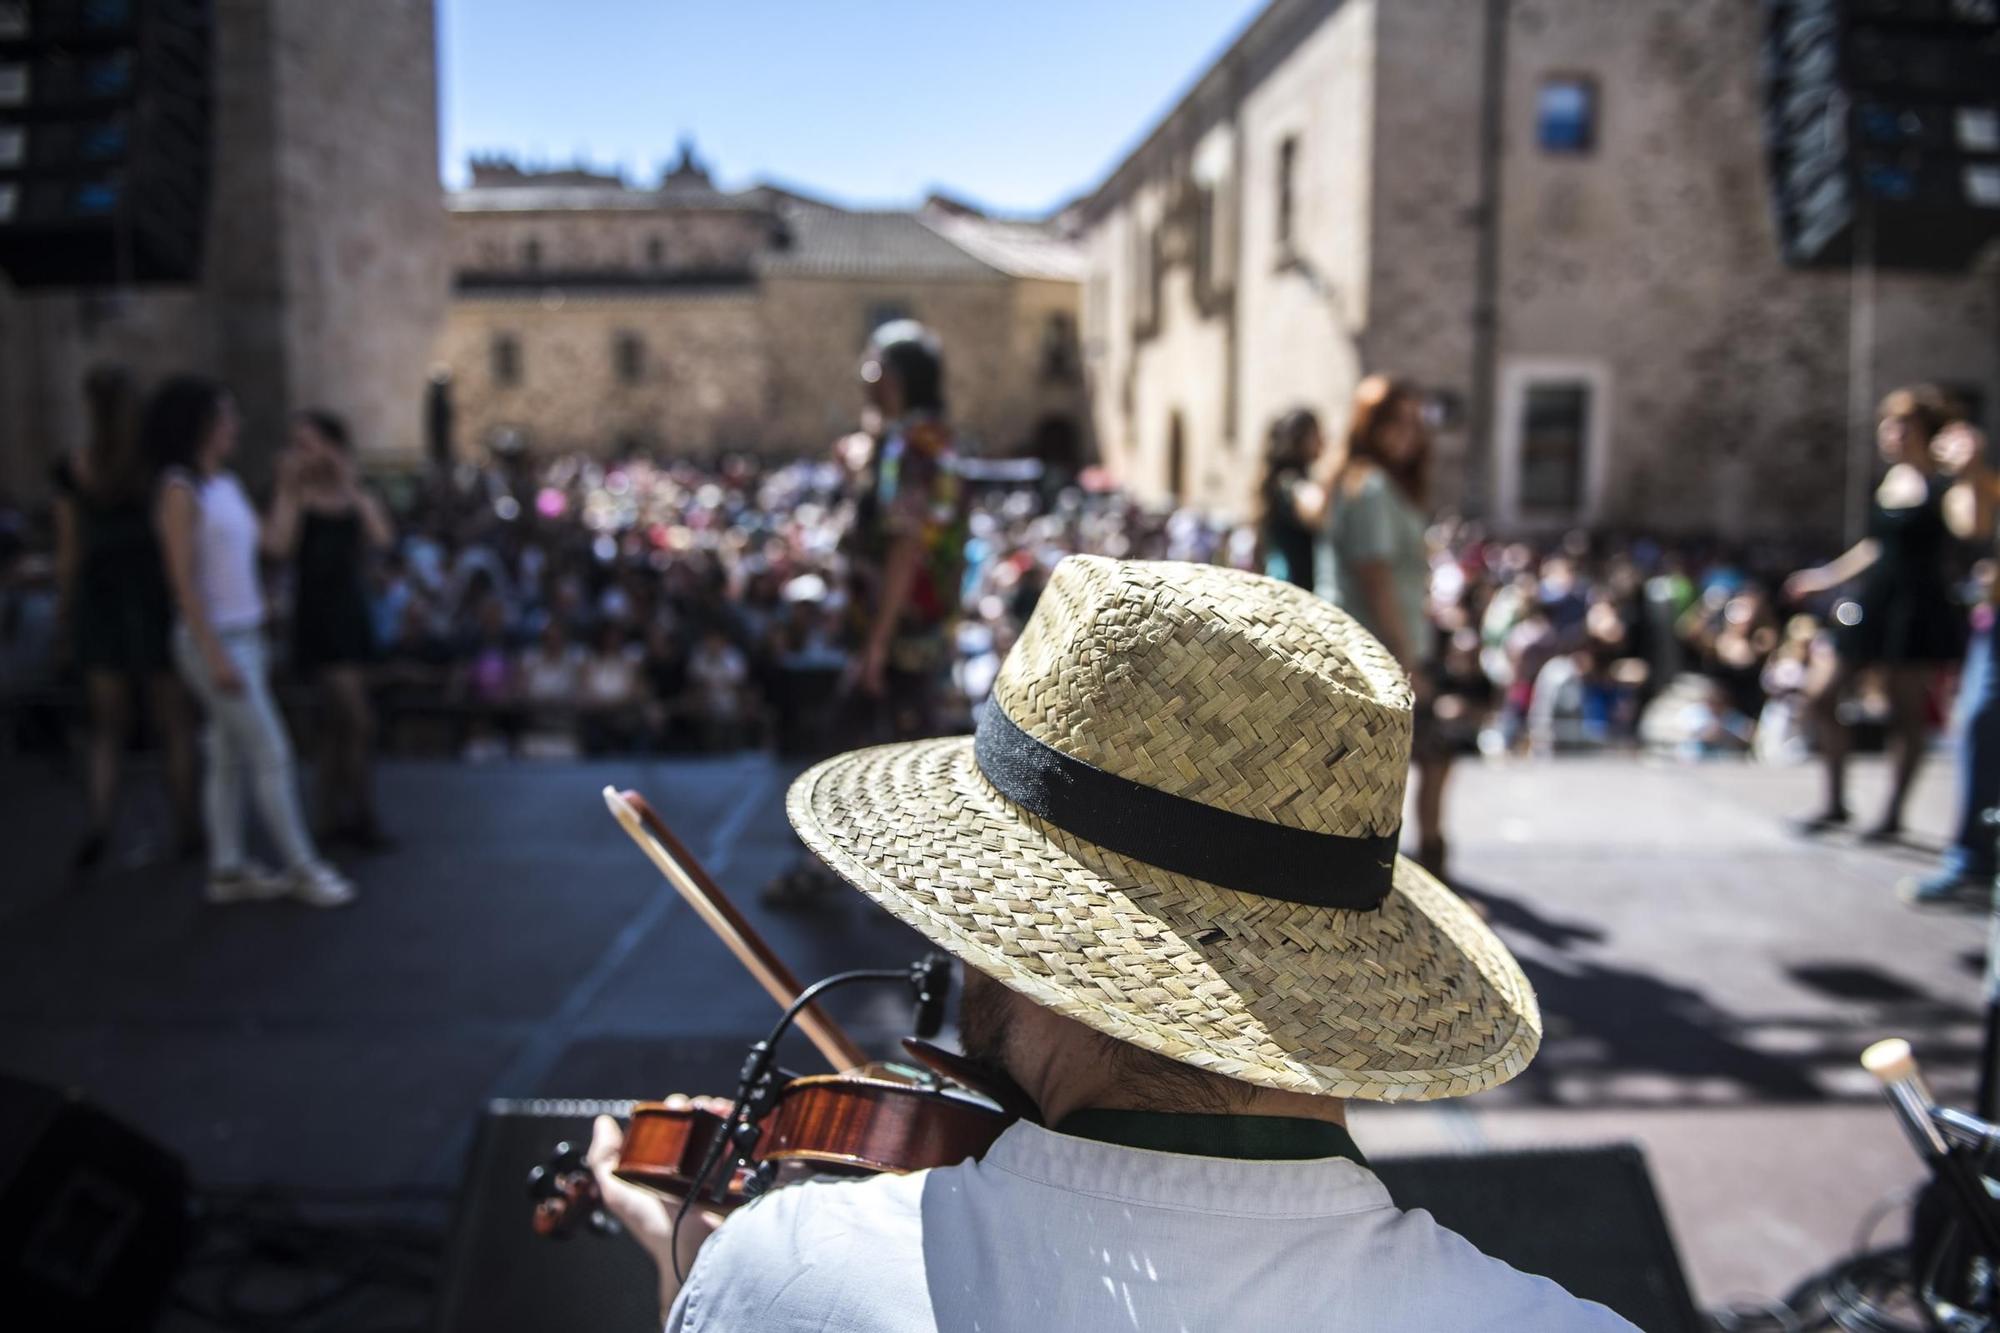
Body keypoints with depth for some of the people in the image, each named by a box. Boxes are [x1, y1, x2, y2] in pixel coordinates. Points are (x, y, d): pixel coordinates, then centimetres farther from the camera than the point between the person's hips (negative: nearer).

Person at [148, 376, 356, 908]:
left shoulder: (228, 484, 12)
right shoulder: (181, 491, -12)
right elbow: (183, 580, -16)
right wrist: (215, 655, -18)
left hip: (244, 635, 8)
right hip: (214, 639, -8)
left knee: (230, 759, 11)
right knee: (271, 754, -5)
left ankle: (228, 870, 19)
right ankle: (303, 869, 3)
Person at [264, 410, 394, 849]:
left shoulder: (358, 496, 6)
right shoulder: (297, 496, -3)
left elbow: (383, 539, -12)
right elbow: (279, 544, -20)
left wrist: (351, 486, -13)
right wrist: (288, 489, -16)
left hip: (354, 612, 5)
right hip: (318, 615, -5)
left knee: (341, 723, 14)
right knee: (357, 721, -10)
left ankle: (332, 815, 25)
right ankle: (363, 816, 2)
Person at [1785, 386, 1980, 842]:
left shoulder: (1941, 483, -11)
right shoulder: (1890, 478, 10)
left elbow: (1970, 526, -30)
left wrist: (1966, 479, -40)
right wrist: (1828, 576, 26)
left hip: (1919, 607, -7)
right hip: (1874, 601, 8)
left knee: (1907, 712, 1)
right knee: (1821, 698, 6)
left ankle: (1894, 814, 14)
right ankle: (1836, 804, 17)